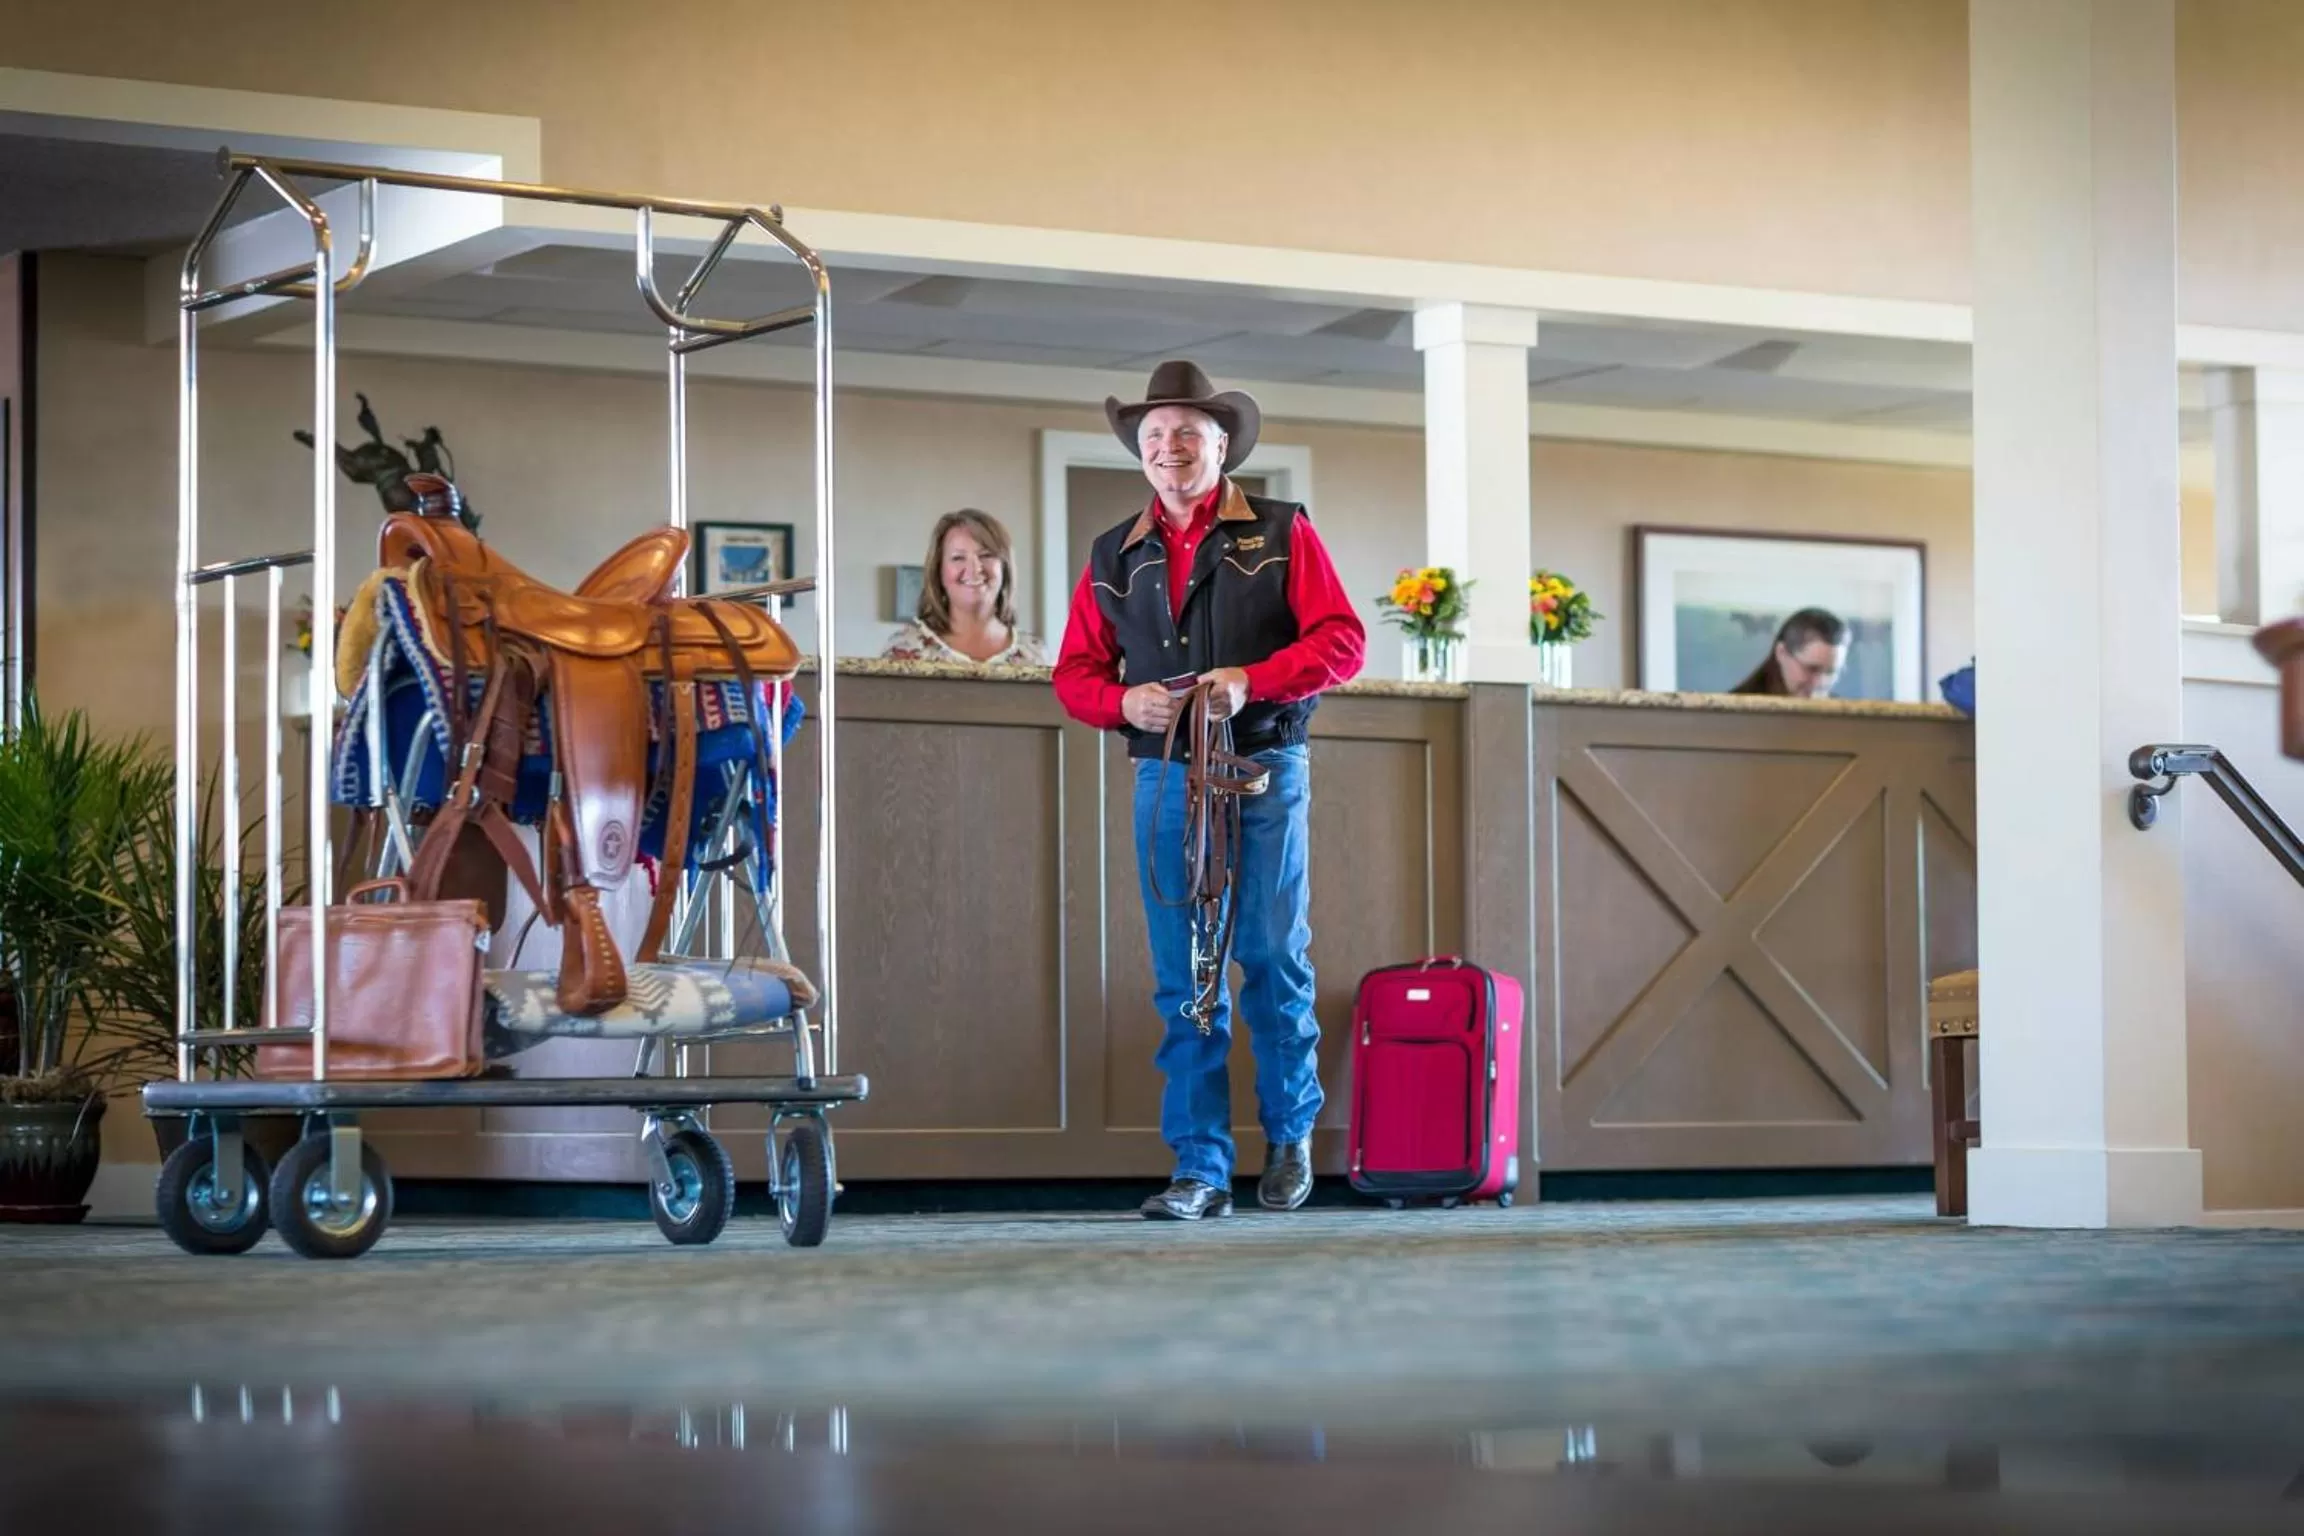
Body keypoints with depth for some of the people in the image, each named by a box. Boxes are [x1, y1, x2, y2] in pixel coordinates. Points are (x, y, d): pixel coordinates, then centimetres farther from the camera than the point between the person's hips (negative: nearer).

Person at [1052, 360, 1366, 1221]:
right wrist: (1126, 701, -9)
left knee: (1275, 959, -3)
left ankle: (1291, 1132, 18)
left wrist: (1249, 681, -17)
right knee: (1182, 980, -1)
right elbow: (1074, 673, 13)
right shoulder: (1113, 559, 14)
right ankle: (1199, 1171, 1)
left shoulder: (1280, 534, 5)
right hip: (1165, 776, 2)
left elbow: (1341, 641, -3)